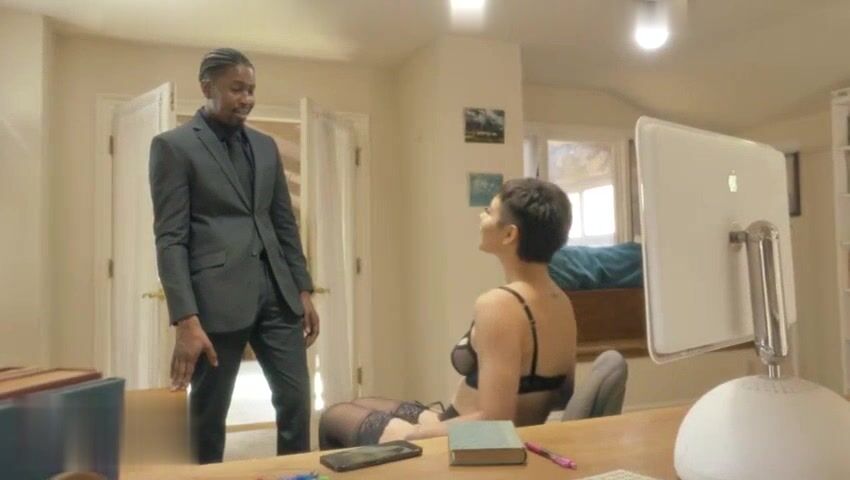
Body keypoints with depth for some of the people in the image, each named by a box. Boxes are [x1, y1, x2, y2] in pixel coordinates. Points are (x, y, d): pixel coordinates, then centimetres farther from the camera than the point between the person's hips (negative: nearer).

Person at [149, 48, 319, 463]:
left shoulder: (265, 146, 15)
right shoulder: (173, 146, -2)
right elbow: (170, 239, -9)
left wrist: (303, 291, 10)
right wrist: (186, 320, -17)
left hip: (276, 293, 5)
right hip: (217, 297, -5)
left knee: (296, 401, 7)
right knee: (208, 413, 8)